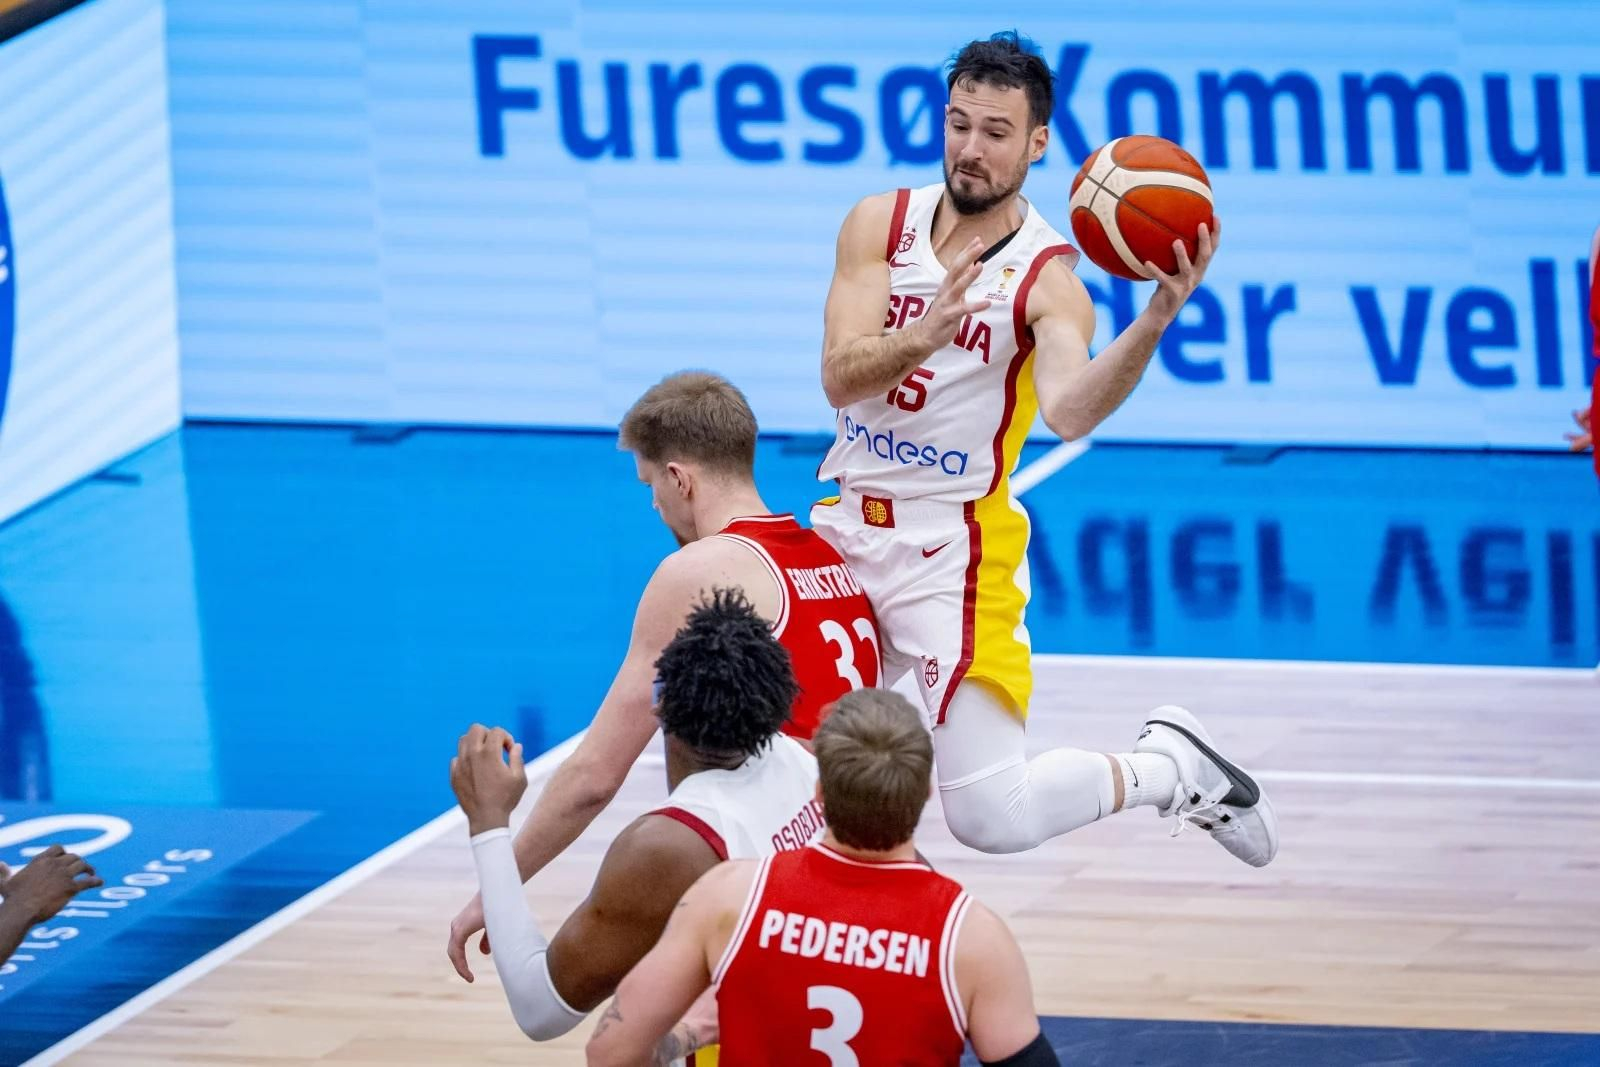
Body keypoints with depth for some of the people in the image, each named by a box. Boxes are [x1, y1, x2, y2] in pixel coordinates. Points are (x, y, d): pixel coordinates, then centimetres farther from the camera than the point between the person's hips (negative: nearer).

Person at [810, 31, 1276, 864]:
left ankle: (1172, 770, 13)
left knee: (994, 819, -11)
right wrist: (922, 336, -34)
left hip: (952, 547, -5)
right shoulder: (881, 224, -1)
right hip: (849, 527, 5)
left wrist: (1154, 319, -48)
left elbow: (1070, 411, -32)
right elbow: (839, 378, -14)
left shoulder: (1046, 278, -12)